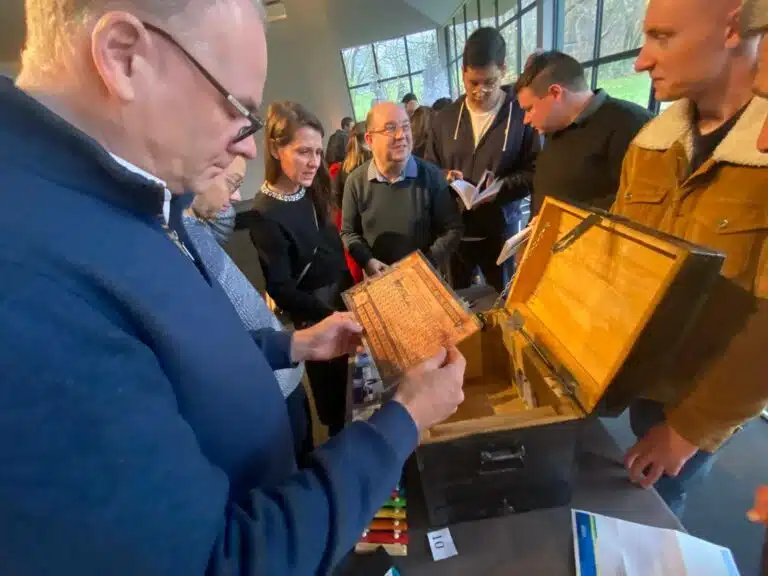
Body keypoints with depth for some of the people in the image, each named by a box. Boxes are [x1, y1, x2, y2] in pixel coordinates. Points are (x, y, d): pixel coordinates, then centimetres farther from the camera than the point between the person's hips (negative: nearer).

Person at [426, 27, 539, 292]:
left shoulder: (522, 114, -7)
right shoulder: (444, 118, 6)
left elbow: (534, 172, -7)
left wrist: (498, 189, -23)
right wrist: (444, 179, -10)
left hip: (501, 230, -3)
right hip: (455, 230, 3)